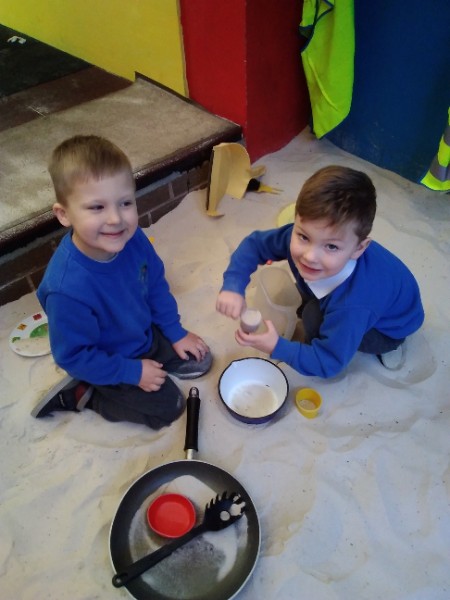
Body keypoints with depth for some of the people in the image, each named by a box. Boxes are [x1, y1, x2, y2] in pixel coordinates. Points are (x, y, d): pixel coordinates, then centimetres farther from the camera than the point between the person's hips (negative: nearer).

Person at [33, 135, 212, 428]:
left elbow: (156, 285, -4)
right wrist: (132, 372, -19)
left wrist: (176, 333, 2)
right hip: (108, 364, -6)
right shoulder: (67, 288, -41)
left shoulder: (133, 240, -23)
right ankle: (81, 394, 8)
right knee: (167, 406, -2)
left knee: (199, 359, 12)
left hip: (145, 334, 6)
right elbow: (73, 356, -26)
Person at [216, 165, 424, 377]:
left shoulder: (352, 304, -45)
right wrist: (233, 286, -33)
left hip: (391, 327, -6)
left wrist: (277, 347, -35)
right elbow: (255, 243, -17)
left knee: (314, 317, -25)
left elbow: (328, 364, -31)